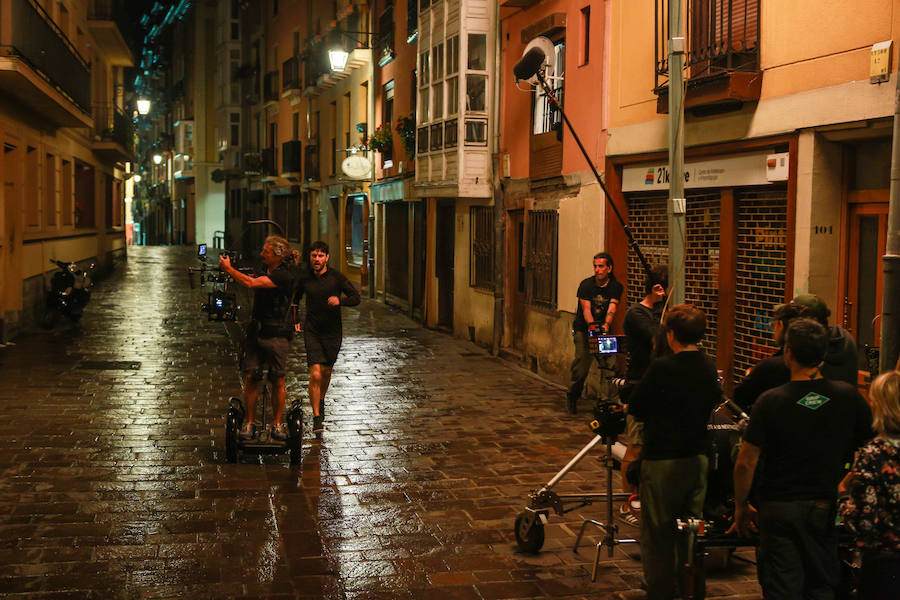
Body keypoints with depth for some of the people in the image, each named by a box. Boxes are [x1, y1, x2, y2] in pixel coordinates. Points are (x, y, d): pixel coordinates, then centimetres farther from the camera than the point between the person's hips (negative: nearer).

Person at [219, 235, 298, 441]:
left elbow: (252, 284, -21)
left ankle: (277, 424, 11)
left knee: (277, 380, -1)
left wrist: (228, 268, -11)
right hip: (256, 331, 6)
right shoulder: (264, 269, 11)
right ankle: (249, 423, 7)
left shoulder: (284, 275, -15)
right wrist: (232, 274, 5)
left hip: (277, 334, -6)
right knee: (250, 377, 0)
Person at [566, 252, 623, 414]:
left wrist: (606, 325, -37)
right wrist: (593, 326, -35)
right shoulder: (586, 285, -7)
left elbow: (611, 309, -18)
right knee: (581, 367, -6)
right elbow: (586, 309, -17)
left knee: (610, 363, -13)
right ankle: (572, 397, 18)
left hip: (605, 330, 2)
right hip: (583, 330, -2)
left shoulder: (616, 287, -3)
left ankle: (608, 400, -7)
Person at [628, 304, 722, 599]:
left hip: (663, 461, -6)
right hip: (698, 457, 6)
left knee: (658, 533, 6)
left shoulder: (662, 368, -18)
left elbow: (635, 408, -11)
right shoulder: (709, 367, 0)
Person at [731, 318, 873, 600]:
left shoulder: (771, 402, -14)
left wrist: (741, 507, 1)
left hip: (779, 509, -3)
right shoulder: (848, 396, -5)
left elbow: (746, 463, -12)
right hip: (826, 509, 3)